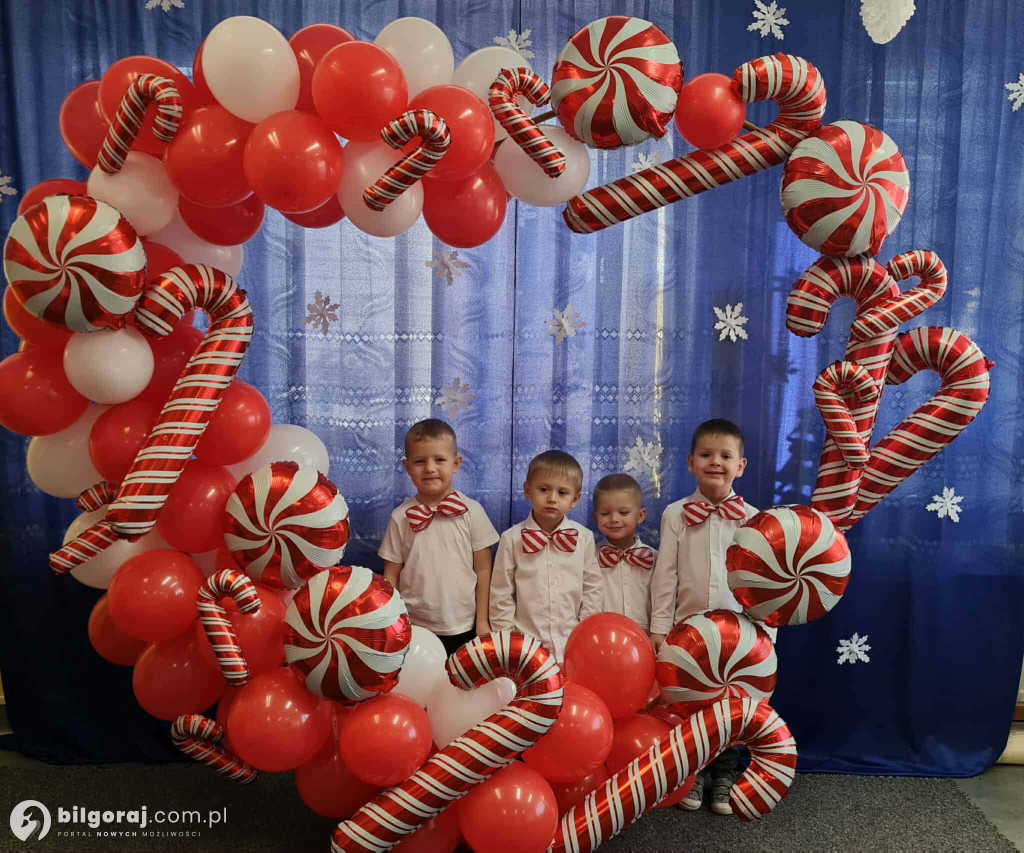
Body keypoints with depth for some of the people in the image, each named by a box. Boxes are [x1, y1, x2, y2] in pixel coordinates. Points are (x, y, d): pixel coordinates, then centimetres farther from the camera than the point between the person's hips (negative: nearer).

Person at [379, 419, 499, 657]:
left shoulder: (471, 511, -8)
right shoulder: (400, 517, -5)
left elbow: (483, 570, -2)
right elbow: (391, 576, 1)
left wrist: (483, 622, -1)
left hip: (464, 628, 0)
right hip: (414, 628, 1)